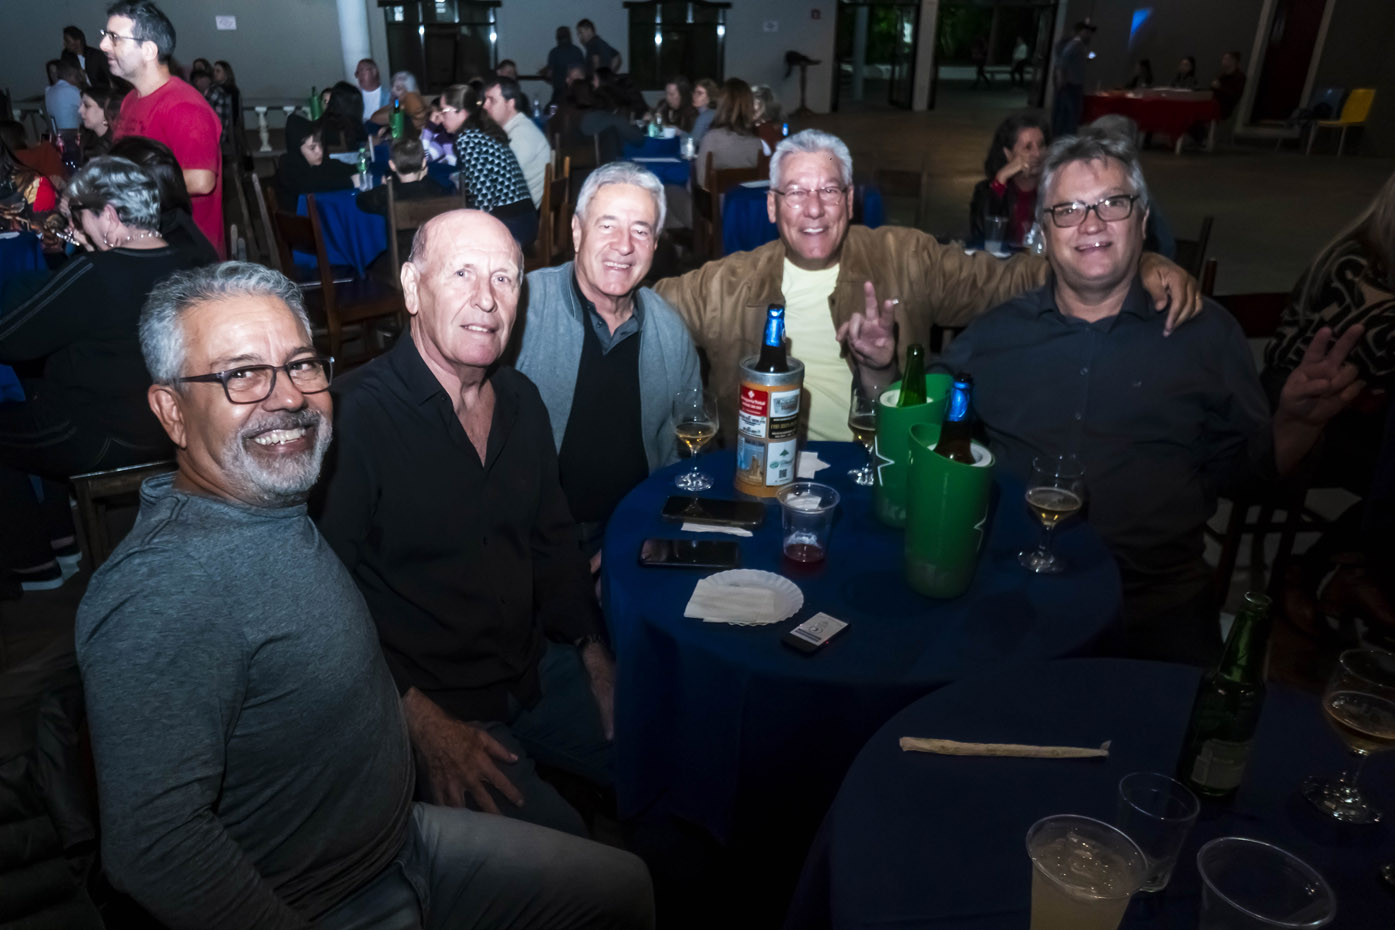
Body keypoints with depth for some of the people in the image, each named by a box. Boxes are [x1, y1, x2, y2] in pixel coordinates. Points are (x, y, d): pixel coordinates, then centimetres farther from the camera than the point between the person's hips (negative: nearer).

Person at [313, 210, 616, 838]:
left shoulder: (521, 400, 6)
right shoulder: (356, 416, -18)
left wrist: (594, 656, 8)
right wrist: (421, 721, -18)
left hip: (537, 670, 7)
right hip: (428, 706, -7)